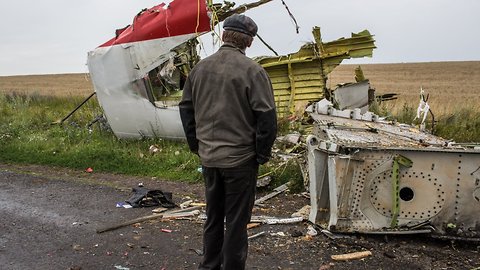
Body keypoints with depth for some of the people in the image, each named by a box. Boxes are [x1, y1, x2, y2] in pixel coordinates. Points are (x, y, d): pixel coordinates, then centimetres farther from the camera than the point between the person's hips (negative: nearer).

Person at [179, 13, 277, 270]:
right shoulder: (252, 70, -13)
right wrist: (262, 153, -5)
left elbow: (186, 109, 11)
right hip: (240, 159, -6)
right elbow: (266, 117, -15)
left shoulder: (200, 68, 4)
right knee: (236, 221, 6)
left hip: (208, 158, 6)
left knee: (213, 217, 20)